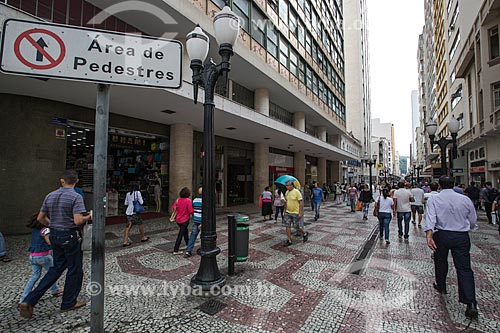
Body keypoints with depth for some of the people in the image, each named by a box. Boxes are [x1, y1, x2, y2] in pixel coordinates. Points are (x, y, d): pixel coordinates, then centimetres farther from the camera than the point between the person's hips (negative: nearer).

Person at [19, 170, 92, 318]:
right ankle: (69, 303, 24)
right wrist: (89, 216, -6)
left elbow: (40, 218, 11)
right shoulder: (76, 197, -18)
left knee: (57, 268, 20)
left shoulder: (50, 196, 3)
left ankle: (30, 300, 14)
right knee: (74, 270, 10)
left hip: (54, 235, 7)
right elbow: (78, 221, -25)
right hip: (70, 236, -7)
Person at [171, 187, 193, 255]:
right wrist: (194, 210, 0)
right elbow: (190, 211, -20)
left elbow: (173, 207, 2)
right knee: (181, 234, 0)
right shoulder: (188, 200, -17)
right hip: (185, 220, -7)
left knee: (185, 230, 27)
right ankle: (175, 250, 2)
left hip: (178, 219, 7)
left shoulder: (178, 200, -1)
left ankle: (187, 244, 46)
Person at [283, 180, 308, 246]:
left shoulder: (296, 192, -15)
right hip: (288, 213, 6)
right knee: (287, 226, 3)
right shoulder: (287, 192, 6)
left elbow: (301, 203, -15)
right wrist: (285, 211, 16)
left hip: (296, 213, -6)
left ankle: (305, 234, 31)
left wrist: (300, 213, -19)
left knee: (297, 227, 3)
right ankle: (289, 240, 12)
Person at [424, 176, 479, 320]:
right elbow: (473, 222, 12)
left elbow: (430, 218, -20)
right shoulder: (465, 199, 2)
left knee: (440, 262, 20)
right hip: (462, 237, 2)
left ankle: (441, 287, 39)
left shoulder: (434, 199, -6)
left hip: (442, 235, -1)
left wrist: (429, 236, -26)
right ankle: (471, 304, -4)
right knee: (464, 268, 2)